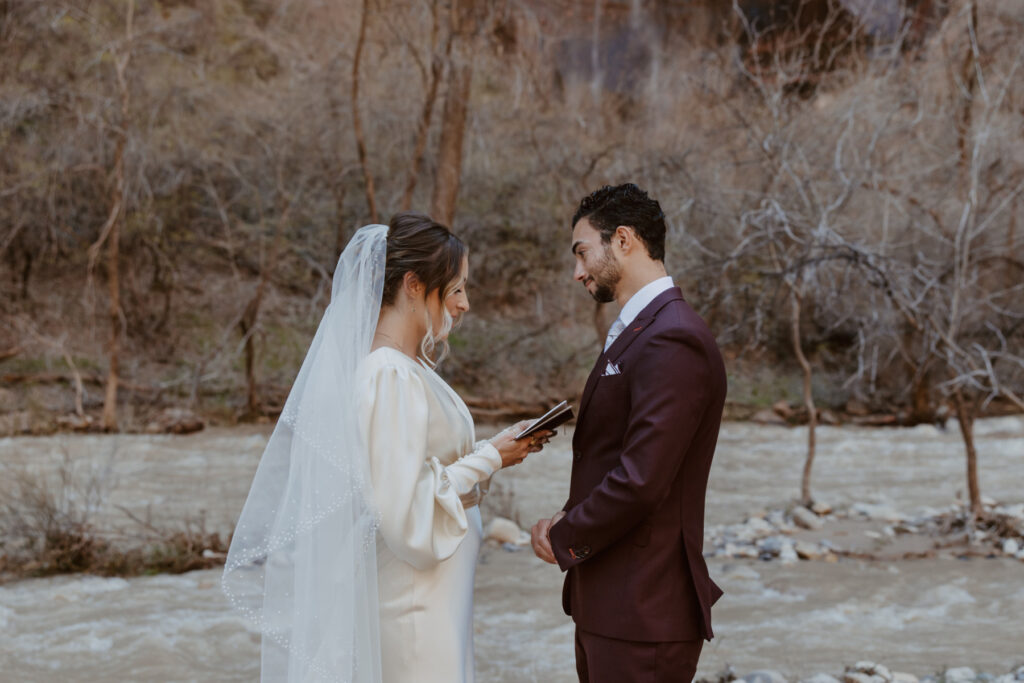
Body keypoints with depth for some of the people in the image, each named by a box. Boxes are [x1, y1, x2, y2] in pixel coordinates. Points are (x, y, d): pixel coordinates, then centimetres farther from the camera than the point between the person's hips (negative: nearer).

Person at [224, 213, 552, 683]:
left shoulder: (404, 369, 8)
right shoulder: (391, 379, -21)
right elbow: (409, 518, -23)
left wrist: (491, 452, 7)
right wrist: (487, 460, -13)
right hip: (412, 609, -9)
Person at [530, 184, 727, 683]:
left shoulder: (673, 342, -18)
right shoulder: (635, 333, 16)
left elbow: (641, 479, -24)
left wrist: (565, 540, -10)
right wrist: (570, 523, 2)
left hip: (643, 614, -10)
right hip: (609, 606, 10)